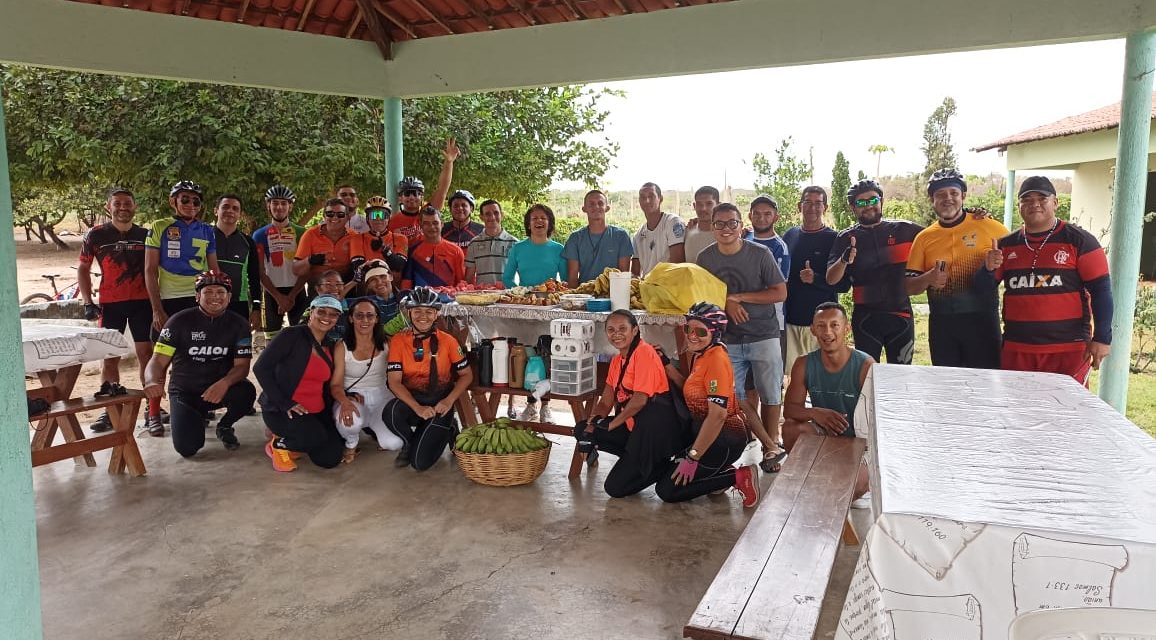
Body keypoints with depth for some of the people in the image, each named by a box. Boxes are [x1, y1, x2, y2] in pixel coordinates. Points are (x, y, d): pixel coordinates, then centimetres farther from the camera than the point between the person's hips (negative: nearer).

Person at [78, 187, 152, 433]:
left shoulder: (145, 235, 4)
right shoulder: (96, 235, 0)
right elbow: (83, 269, 6)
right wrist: (88, 302, -2)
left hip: (141, 302, 0)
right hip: (110, 303, 0)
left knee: (146, 353, 0)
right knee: (110, 356, 4)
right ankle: (109, 410, 10)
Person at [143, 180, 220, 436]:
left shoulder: (207, 231, 9)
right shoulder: (159, 228, 1)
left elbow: (214, 268, 14)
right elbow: (150, 270, -2)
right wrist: (157, 308, -8)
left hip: (199, 300, 2)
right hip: (168, 301, -2)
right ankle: (153, 414, 10)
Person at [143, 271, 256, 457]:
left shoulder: (238, 324, -4)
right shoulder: (180, 321, -7)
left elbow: (242, 365, -11)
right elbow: (158, 360, -10)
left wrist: (225, 382, -35)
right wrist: (153, 382, -34)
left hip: (219, 388, 1)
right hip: (185, 392, -1)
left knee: (246, 392, -34)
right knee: (187, 447, -20)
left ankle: (225, 426, 3)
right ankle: (199, 419, 20)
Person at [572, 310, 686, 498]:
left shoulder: (644, 352, -14)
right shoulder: (616, 360, 14)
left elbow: (640, 399, -20)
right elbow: (605, 403, 10)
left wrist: (610, 425, -10)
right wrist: (591, 425, -8)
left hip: (656, 428, -9)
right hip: (632, 425, 9)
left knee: (615, 488, -13)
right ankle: (638, 461, 4)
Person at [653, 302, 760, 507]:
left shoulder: (716, 359, -20)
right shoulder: (700, 355, 9)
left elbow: (718, 415, -25)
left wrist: (692, 457, -23)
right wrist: (667, 365, 2)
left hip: (724, 439, -9)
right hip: (704, 433, 9)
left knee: (667, 490, -9)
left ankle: (737, 477, -5)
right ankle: (721, 474, 12)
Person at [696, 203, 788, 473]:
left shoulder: (760, 253, -8)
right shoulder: (705, 258, 1)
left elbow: (780, 292, -8)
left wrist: (738, 297, -13)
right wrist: (726, 303, -10)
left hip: (764, 336, -2)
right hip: (727, 339, 3)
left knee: (770, 396, 5)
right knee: (735, 399, 2)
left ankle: (771, 444, 22)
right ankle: (772, 446, 14)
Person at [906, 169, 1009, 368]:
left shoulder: (988, 227, -1)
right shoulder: (924, 238, 7)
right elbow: (909, 288, 7)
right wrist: (928, 278, -13)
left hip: (982, 321, -3)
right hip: (941, 324, 3)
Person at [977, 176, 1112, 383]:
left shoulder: (1078, 241, -1)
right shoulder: (1006, 245, 10)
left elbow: (1101, 290, -3)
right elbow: (984, 288, 11)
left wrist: (1102, 339, -9)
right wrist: (989, 269, -11)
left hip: (1068, 349, -3)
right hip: (1016, 349, 4)